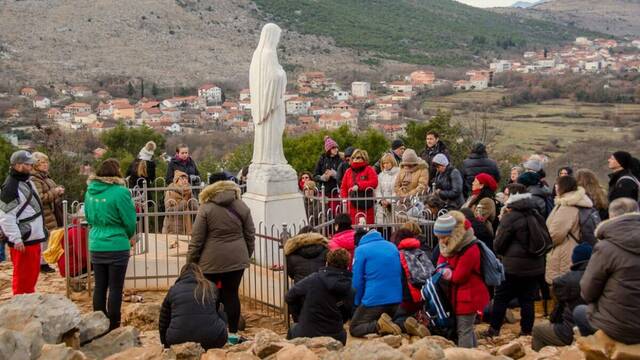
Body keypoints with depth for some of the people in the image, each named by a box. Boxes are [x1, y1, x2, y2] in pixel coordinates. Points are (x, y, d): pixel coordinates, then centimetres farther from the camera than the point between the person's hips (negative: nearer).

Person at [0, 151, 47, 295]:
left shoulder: (28, 182, 13)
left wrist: (41, 231, 20)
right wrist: (16, 239, -22)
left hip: (33, 238, 9)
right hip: (22, 241, -9)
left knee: (33, 274, 17)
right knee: (22, 276, 0)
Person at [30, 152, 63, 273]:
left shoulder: (45, 177, 15)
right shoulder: (34, 180, -14)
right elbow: (39, 198, -23)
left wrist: (59, 190, 7)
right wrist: (55, 192, -20)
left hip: (53, 212, 10)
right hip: (44, 215, -9)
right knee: (45, 239, -6)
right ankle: (43, 264, 2)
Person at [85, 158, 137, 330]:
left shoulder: (90, 191, 3)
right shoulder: (120, 192, -15)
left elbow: (89, 217, 14)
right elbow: (129, 220, -9)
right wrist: (130, 236, 10)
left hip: (96, 246, 6)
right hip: (117, 246, -5)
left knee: (99, 287, 13)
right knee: (115, 288, 3)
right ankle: (113, 326, 9)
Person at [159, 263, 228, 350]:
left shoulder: (173, 290, 15)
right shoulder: (211, 287, 16)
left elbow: (163, 320, 23)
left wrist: (166, 344, 38)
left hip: (178, 340, 2)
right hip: (212, 338, -2)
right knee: (221, 315, 27)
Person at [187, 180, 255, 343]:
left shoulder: (206, 208, -3)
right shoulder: (241, 206, 6)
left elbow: (197, 239, -5)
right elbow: (250, 235, 9)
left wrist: (191, 261, 3)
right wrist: (247, 255, 20)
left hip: (211, 260, -2)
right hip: (236, 259, 3)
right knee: (231, 294, 8)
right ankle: (233, 334, 12)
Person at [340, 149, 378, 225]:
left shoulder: (369, 169, 3)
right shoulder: (348, 171, 14)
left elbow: (374, 182, -13)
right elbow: (343, 187, 13)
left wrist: (359, 185, -16)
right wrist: (344, 199, -2)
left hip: (367, 204, -3)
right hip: (353, 205, 3)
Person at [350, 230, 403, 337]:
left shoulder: (361, 249, -3)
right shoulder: (392, 246, 13)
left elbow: (357, 281, -7)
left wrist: (358, 303, 7)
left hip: (374, 300, -5)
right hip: (396, 299, 6)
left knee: (353, 329, 10)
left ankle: (379, 325, -17)